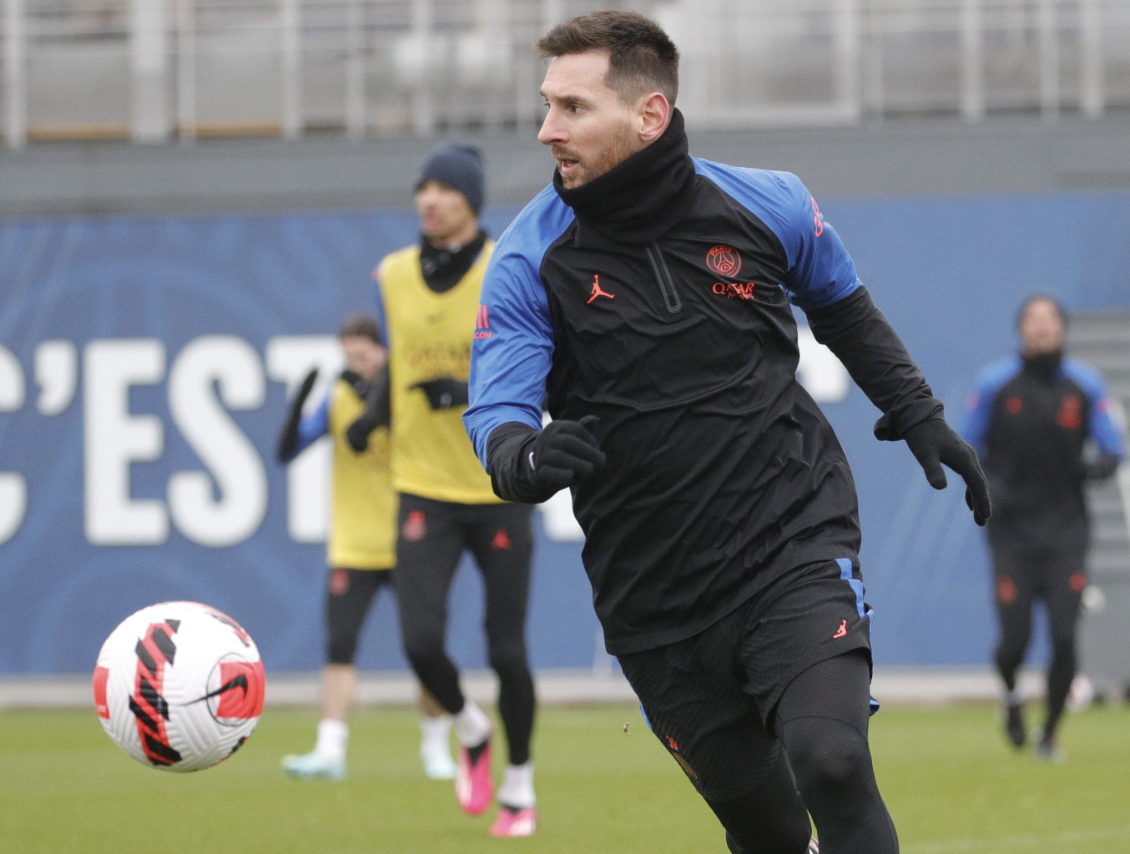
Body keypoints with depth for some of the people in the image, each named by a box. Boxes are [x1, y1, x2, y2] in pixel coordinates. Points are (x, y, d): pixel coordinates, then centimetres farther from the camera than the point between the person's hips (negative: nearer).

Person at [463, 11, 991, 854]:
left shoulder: (768, 206, -3)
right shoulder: (531, 258, -7)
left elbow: (842, 304, 18)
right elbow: (496, 412, -13)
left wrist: (919, 416, 16)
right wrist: (525, 458, -36)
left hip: (795, 541, -1)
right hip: (653, 589, 1)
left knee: (830, 762, -24)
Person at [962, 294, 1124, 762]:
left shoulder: (1085, 383, 3)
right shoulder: (994, 383, 0)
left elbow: (1112, 450, 8)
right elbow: (967, 447, 8)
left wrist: (1098, 464, -15)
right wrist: (988, 486, -11)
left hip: (1066, 528, 1)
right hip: (1012, 528, -1)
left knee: (1064, 637, -9)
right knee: (1014, 639, -7)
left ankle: (1049, 734, 10)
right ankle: (1011, 695, 29)